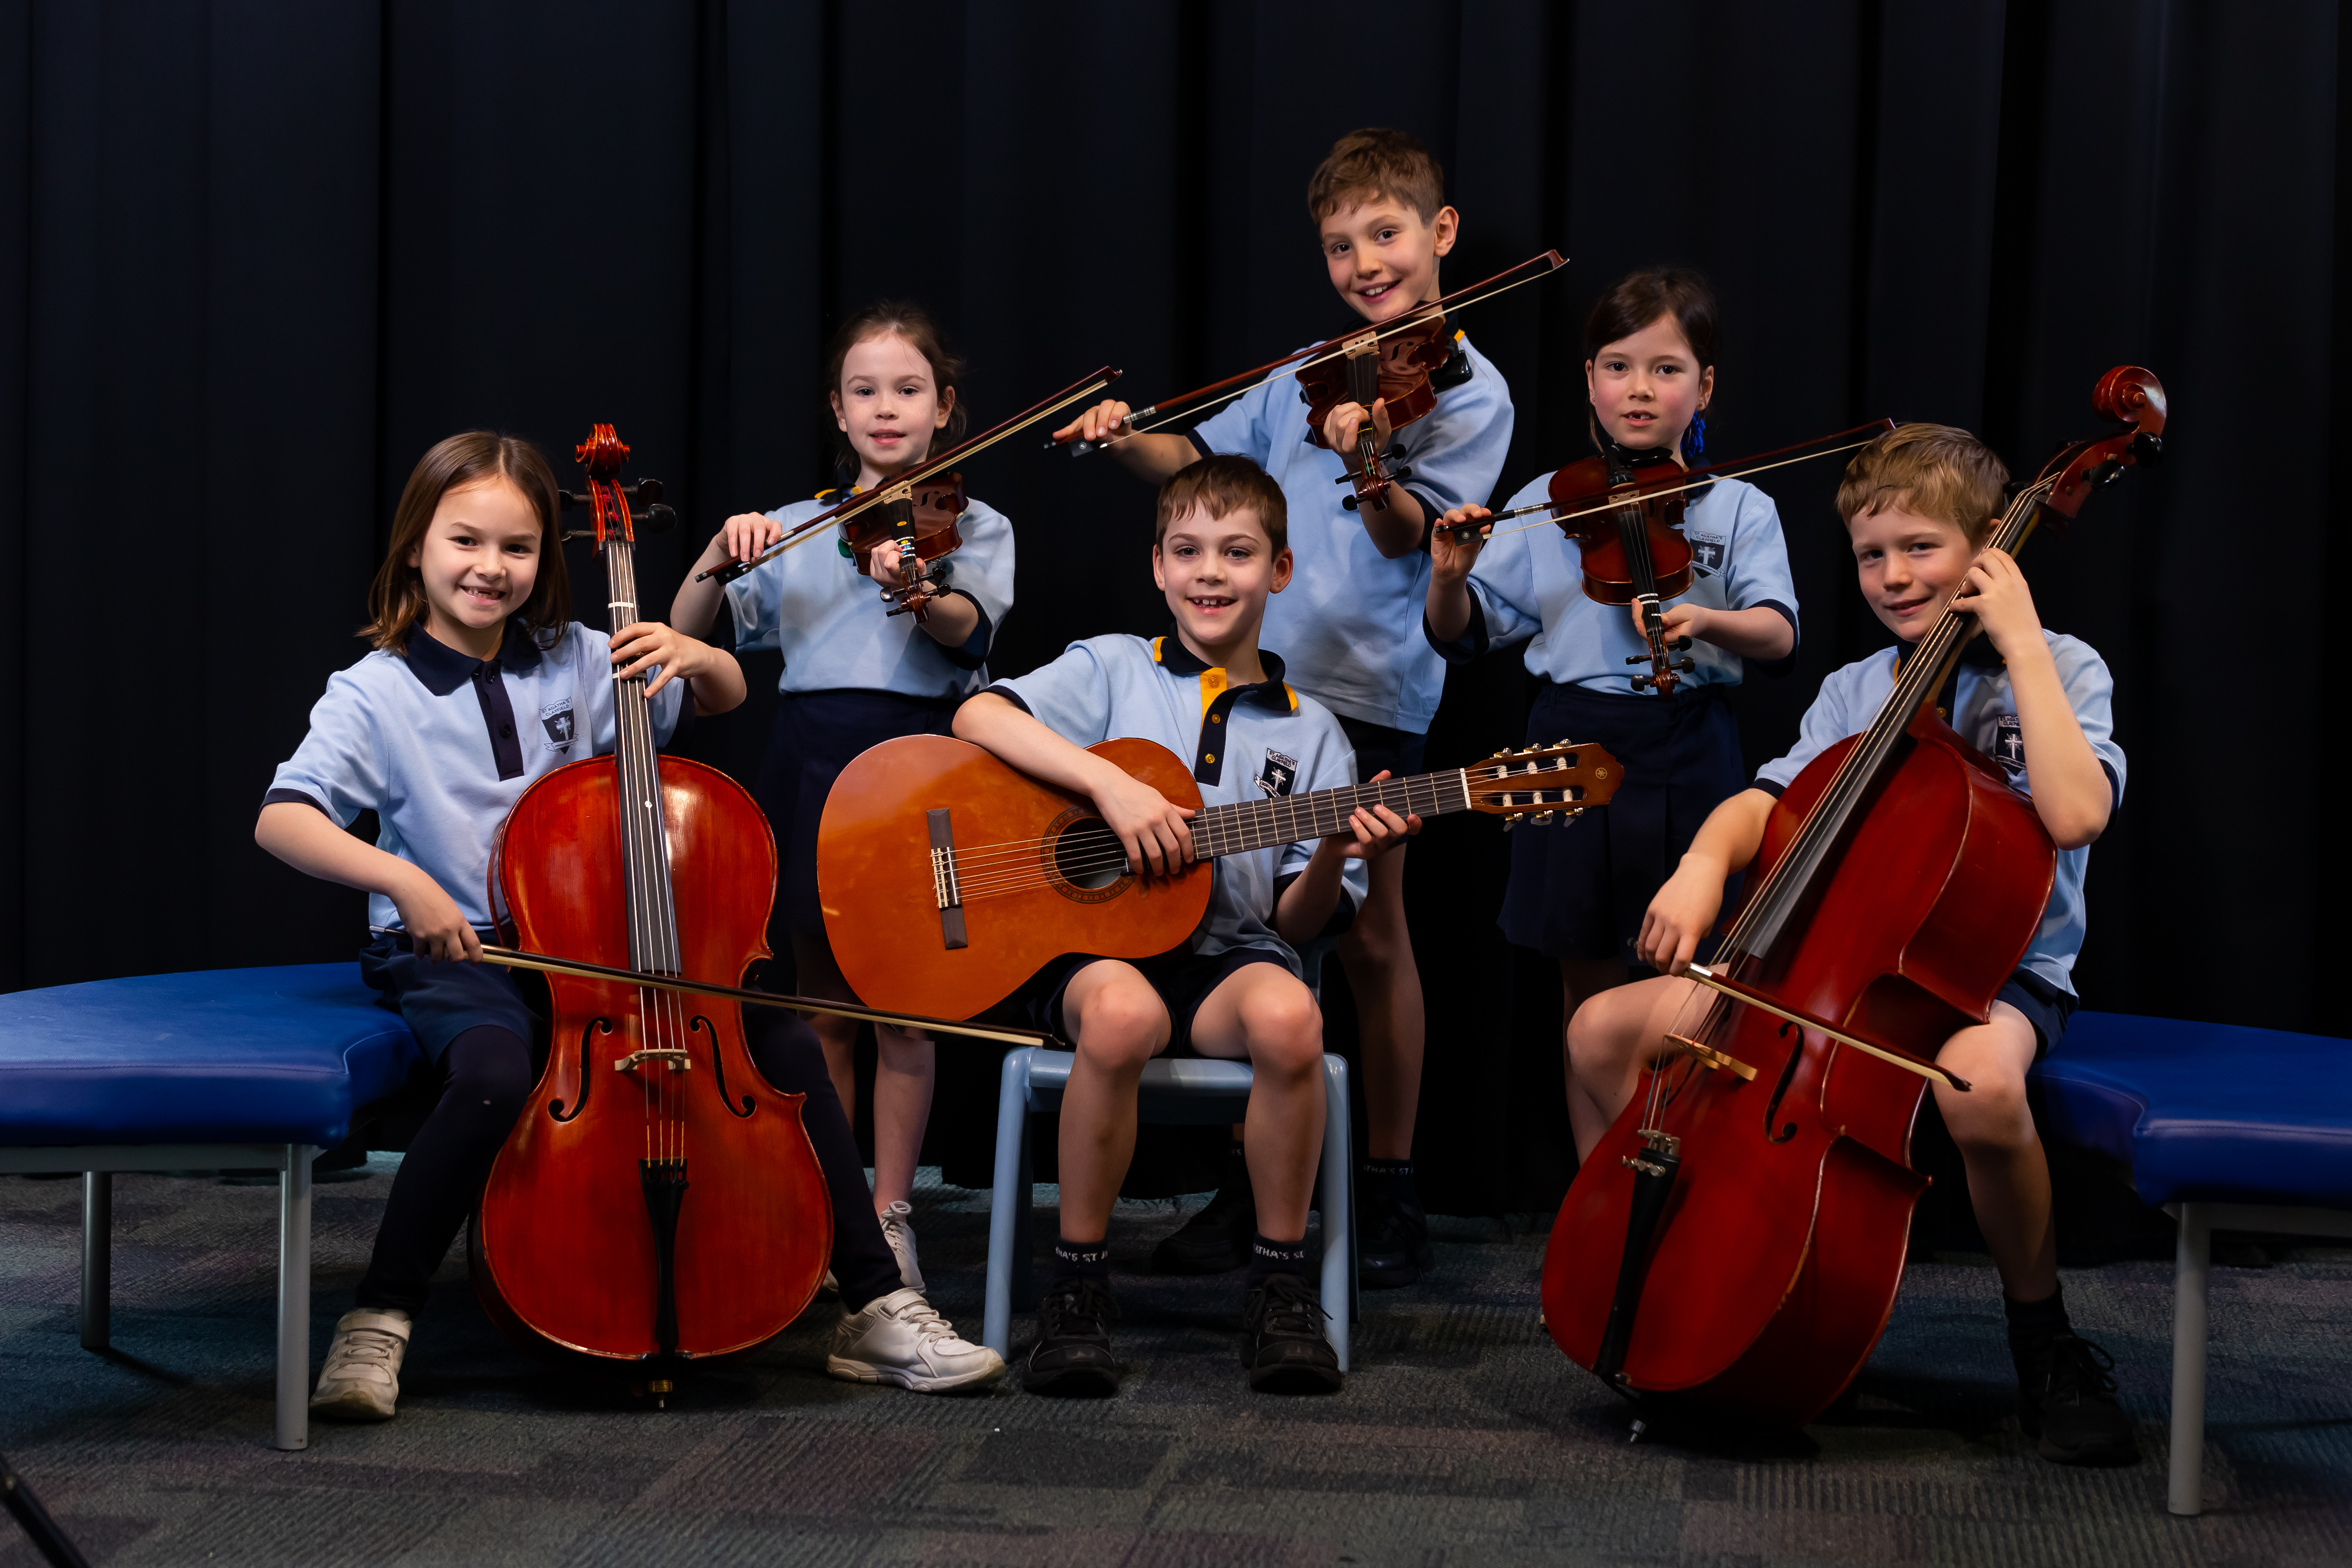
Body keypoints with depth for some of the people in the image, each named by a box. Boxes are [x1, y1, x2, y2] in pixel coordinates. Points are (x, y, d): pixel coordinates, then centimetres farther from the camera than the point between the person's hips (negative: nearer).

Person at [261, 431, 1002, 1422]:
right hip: (456, 957, -4)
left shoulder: (577, 663, 6)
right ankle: (378, 1321, -22)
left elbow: (726, 697, 17)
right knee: (493, 1076, -39)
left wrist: (695, 661, -7)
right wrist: (399, 876, -34)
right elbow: (282, 819, -19)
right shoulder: (378, 695, -6)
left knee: (787, 1043, -14)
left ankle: (877, 1309, -4)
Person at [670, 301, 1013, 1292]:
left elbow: (967, 624, -18)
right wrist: (719, 559, -13)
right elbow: (686, 633, 6)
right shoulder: (796, 530, 13)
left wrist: (913, 589, -40)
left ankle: (890, 1217, 9)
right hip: (808, 755, 3)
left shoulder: (973, 525, 4)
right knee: (824, 1003, 8)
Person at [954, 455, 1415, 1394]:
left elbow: (1299, 926, 10)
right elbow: (978, 717, -8)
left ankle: (1280, 1285, -14)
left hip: (1230, 953, 2)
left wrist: (1332, 858, -12)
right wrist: (1110, 784, -18)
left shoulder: (1308, 733, 15)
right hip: (1096, 942, -2)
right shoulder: (1112, 670, 10)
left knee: (1286, 1016, -35)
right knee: (1121, 1014, -39)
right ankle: (1077, 1285, -19)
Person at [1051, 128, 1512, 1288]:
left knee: (1368, 940, 2)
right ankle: (1251, 1179, 16)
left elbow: (1407, 534, -13)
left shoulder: (1471, 394, -3)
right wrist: (1128, 444, -1)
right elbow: (1202, 456, 19)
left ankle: (1391, 1190, 14)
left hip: (1369, 695, -5)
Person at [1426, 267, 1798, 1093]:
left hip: (1689, 760, -1)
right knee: (1587, 985, 9)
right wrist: (1450, 577, -17)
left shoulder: (1739, 510, 2)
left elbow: (1778, 635, -12)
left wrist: (1703, 618, -32)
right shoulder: (1548, 504, 5)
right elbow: (1460, 633, 4)